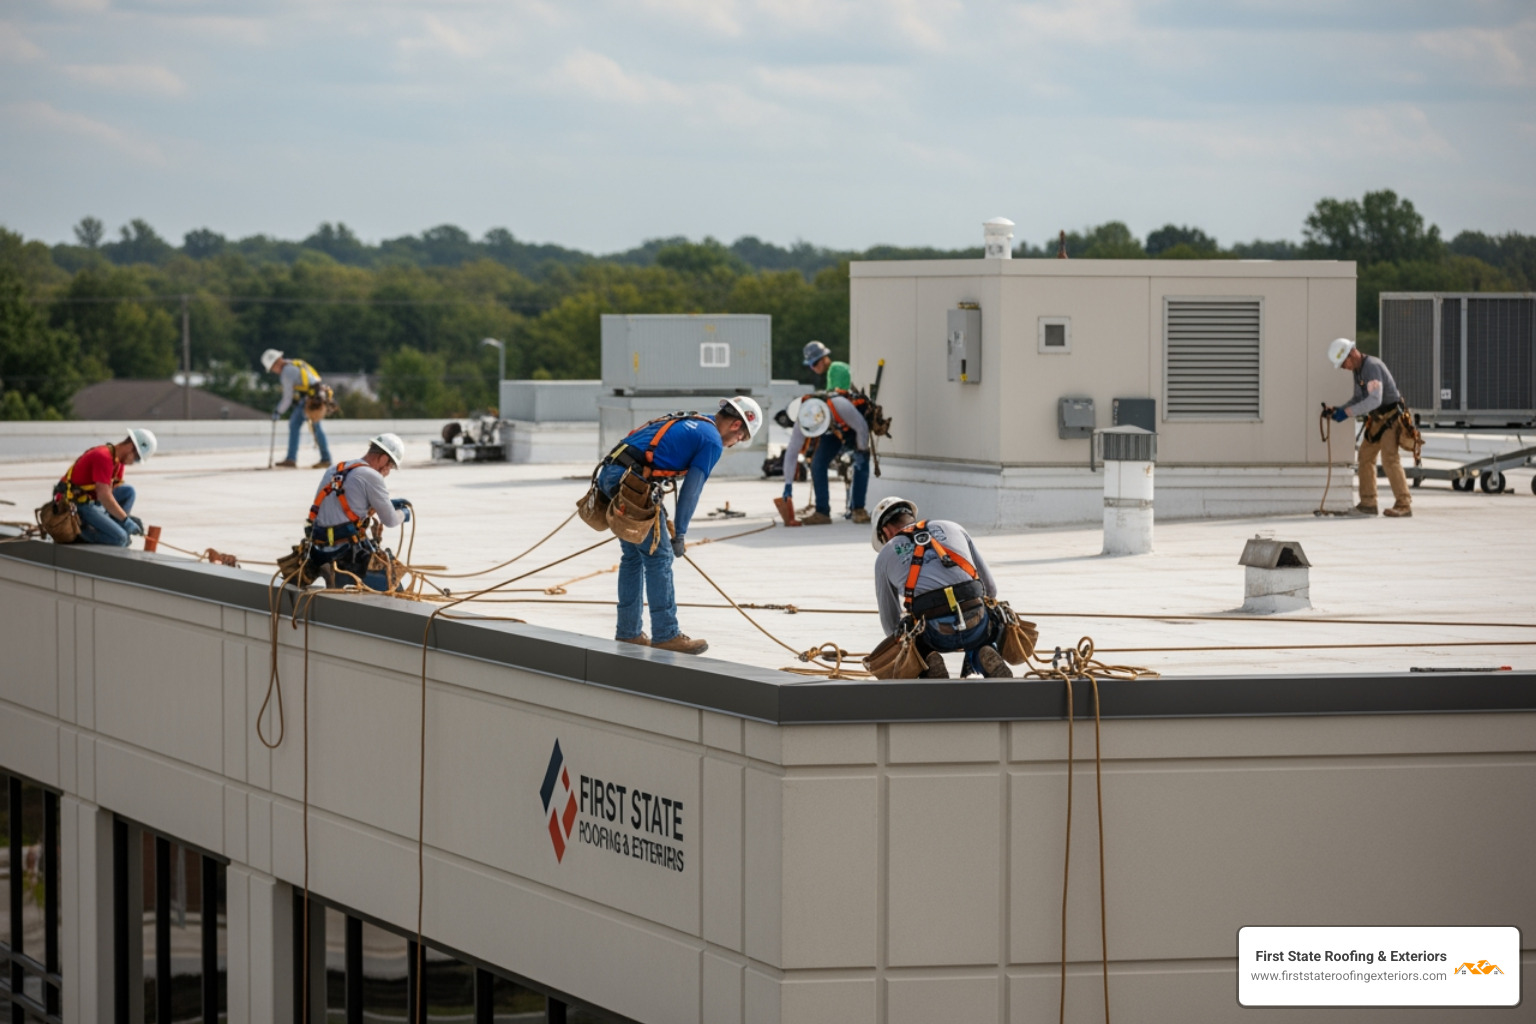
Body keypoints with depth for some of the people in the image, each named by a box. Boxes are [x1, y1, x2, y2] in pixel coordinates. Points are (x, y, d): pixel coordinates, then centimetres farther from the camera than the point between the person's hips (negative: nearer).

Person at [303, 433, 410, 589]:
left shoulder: (332, 470, 15)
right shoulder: (372, 476, -8)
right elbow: (389, 520, -3)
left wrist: (389, 503, 32)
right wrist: (403, 514, 19)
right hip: (347, 551, -7)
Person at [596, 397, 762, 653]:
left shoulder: (685, 421, 25)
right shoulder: (713, 441, -1)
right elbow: (691, 490, -4)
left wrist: (662, 513, 30)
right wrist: (680, 534, 1)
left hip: (608, 475, 9)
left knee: (633, 556, 18)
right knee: (658, 557, 0)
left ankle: (628, 632, 23)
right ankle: (666, 635, 3)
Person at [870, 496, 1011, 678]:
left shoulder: (885, 555, 21)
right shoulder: (952, 528, 26)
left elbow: (890, 621, 27)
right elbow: (990, 585, 28)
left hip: (935, 632, -2)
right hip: (977, 622, 2)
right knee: (978, 644, 36)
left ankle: (930, 667, -2)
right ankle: (988, 661, 1)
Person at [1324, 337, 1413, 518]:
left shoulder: (1372, 366, -22)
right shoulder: (1358, 370, 10)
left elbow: (1375, 400, -33)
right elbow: (1359, 399, 18)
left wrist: (1347, 412, -32)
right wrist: (1339, 410, 2)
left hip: (1391, 417, -10)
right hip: (1377, 420, 10)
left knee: (1389, 459, -17)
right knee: (1365, 456, 8)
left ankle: (1404, 505, -17)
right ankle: (1368, 503, 11)